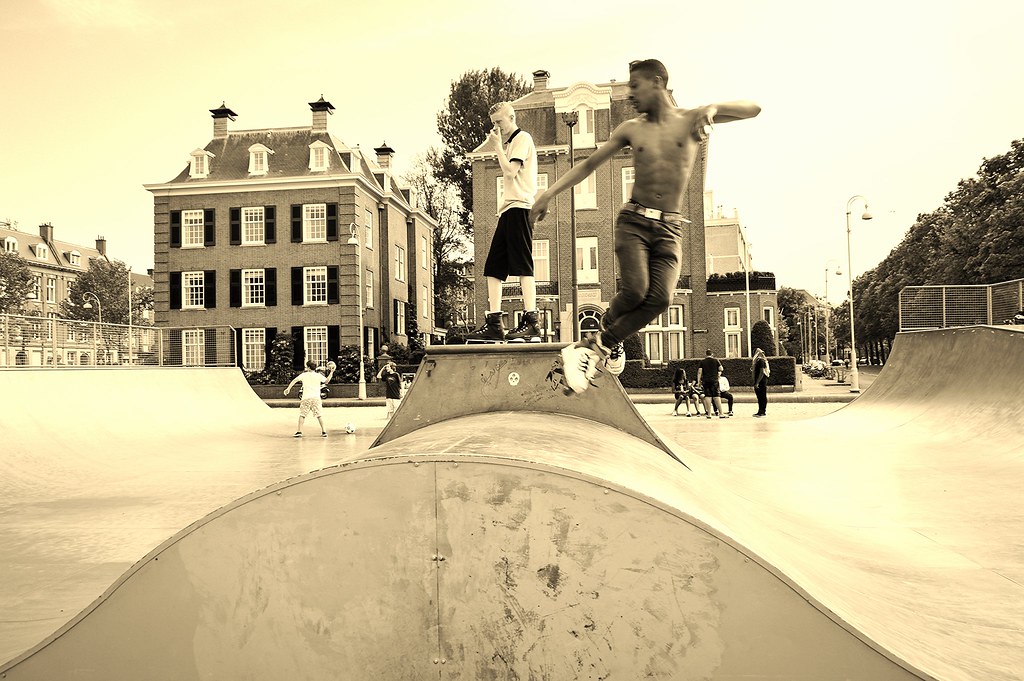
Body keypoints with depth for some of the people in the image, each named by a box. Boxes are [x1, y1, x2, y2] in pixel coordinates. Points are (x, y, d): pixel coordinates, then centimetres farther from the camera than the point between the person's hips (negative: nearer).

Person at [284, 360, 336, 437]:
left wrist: (288, 388, -3)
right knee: (319, 415, 6)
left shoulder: (304, 375, 3)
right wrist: (331, 372, 17)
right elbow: (326, 381, 12)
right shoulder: (319, 375, 5)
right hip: (316, 398, 1)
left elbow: (294, 380, -4)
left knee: (302, 415, 7)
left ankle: (299, 431, 2)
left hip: (306, 398, -1)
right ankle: (324, 431, 3)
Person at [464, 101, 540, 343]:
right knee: (493, 267, 3)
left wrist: (498, 146, -3)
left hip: (519, 207, -10)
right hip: (508, 209, 10)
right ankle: (493, 324, 2)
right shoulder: (509, 142, 28)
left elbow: (510, 171, -13)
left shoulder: (522, 138, 0)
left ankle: (531, 323, -18)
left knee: (522, 265, -15)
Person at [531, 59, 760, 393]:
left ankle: (596, 346, -5)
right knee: (635, 290, -24)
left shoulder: (690, 120, 7)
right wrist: (549, 193, 8)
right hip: (634, 220, 0)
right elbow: (588, 164, 15)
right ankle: (609, 334, 6)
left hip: (670, 229, 0)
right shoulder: (630, 129, 10)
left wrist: (712, 108, -18)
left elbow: (754, 109, 0)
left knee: (660, 298, -21)